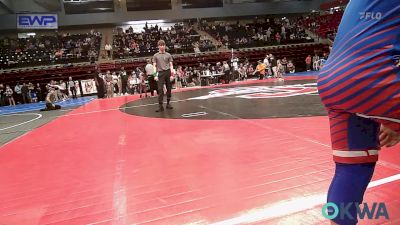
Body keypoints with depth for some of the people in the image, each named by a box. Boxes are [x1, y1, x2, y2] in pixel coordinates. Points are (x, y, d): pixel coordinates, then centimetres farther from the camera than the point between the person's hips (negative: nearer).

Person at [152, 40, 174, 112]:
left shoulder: (168, 55, 11)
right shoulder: (155, 56, 9)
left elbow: (171, 64, 9)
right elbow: (154, 66, 5)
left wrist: (172, 70, -10)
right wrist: (155, 75, -7)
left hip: (168, 72, 2)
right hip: (160, 73, -2)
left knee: (169, 88, 5)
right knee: (160, 89, -7)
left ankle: (168, 103, 17)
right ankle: (160, 105, -6)